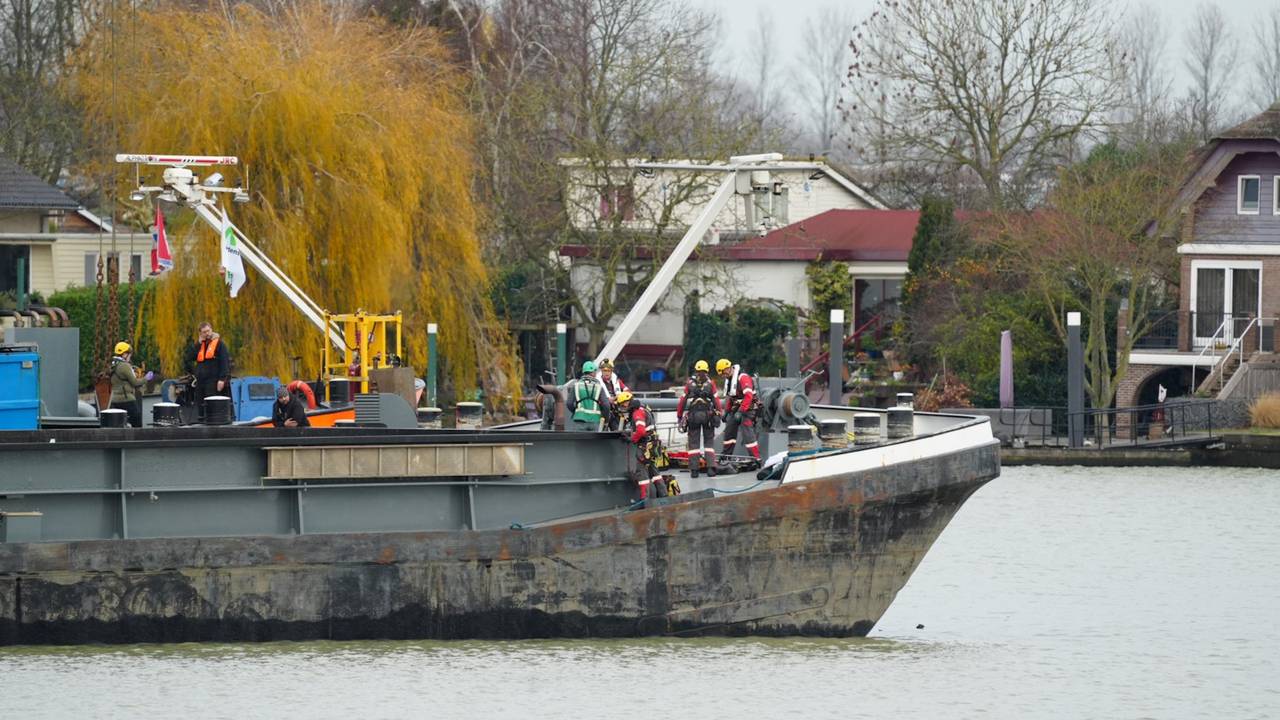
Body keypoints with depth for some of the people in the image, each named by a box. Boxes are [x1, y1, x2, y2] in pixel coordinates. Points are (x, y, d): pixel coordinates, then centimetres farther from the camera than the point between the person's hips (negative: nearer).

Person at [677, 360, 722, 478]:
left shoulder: (690, 383, 4)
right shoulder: (710, 383, 2)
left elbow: (682, 401, 4)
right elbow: (716, 400, -2)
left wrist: (679, 416, 10)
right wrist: (719, 414, 4)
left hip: (692, 415, 0)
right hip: (708, 415, 0)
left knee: (693, 442, 5)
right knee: (709, 441, 8)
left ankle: (694, 469, 0)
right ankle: (711, 467, -3)